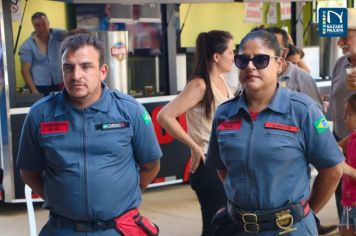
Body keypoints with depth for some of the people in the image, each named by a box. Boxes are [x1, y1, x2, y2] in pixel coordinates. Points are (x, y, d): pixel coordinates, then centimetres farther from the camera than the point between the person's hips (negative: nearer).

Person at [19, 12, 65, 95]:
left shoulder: (56, 34, -1)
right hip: (39, 86, -2)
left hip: (58, 83, 3)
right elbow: (25, 70, -8)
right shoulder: (27, 45, -7)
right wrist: (34, 91, -15)